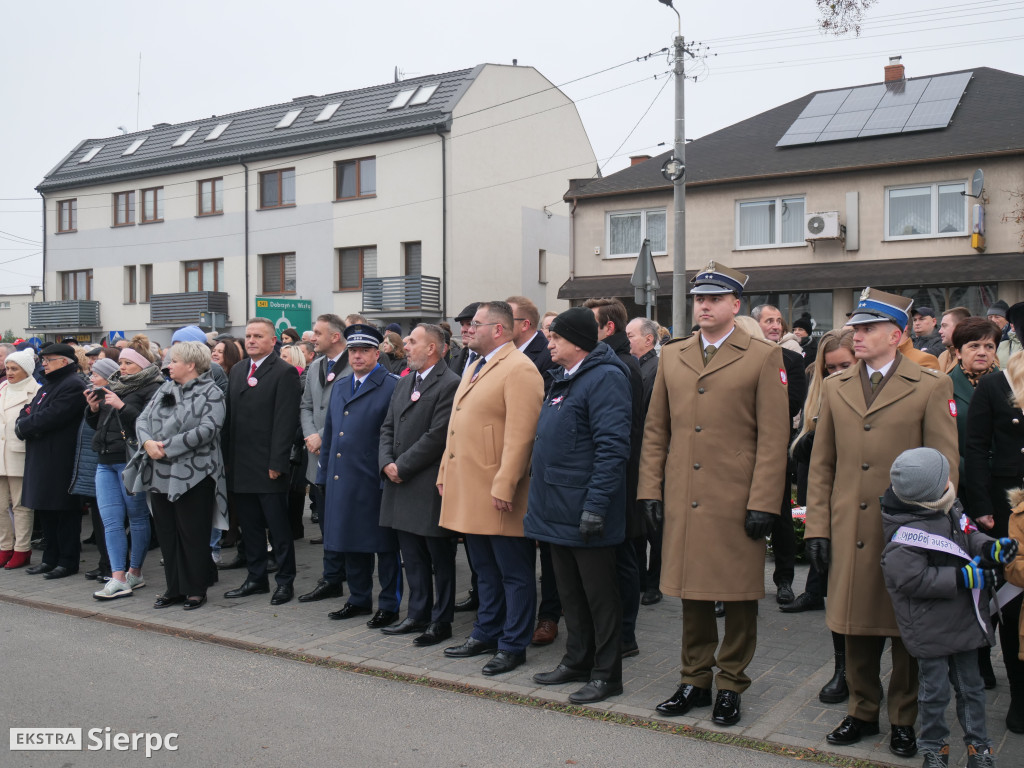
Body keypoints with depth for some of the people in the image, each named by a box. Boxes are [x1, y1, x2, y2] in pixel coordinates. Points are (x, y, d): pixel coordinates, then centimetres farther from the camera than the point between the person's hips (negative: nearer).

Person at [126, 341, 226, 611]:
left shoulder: (210, 393, -6)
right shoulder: (165, 389, 15)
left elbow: (206, 430, -18)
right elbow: (142, 419, 11)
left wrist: (167, 446, -18)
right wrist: (148, 442, -10)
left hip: (193, 476, -7)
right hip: (160, 475, 7)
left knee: (193, 534, 0)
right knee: (167, 533, 11)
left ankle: (196, 589, 13)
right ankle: (174, 588, 22)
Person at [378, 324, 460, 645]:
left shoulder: (450, 384, -13)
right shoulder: (403, 383, 15)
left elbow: (437, 436, -18)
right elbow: (388, 428, 15)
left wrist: (402, 466, -14)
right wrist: (387, 463, -1)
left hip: (430, 486, -8)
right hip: (401, 486, 8)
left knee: (440, 557, 4)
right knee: (412, 557, 16)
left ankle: (441, 620, 13)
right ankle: (418, 615, 27)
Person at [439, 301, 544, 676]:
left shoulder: (519, 369, -13)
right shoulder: (474, 368, 18)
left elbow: (520, 435, -20)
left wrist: (504, 487, -23)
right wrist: (445, 473, 17)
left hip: (498, 495, -9)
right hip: (469, 491, 10)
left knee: (514, 574, 3)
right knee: (485, 571, 20)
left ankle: (513, 646, 12)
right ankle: (486, 634, 31)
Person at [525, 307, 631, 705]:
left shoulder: (605, 377, -15)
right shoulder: (562, 379, 15)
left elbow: (612, 447, -22)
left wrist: (595, 506, -24)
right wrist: (543, 499, 18)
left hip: (585, 511, -9)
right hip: (558, 508, 9)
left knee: (599, 594, 3)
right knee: (570, 592, 18)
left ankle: (606, 674, 14)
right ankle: (576, 661, 31)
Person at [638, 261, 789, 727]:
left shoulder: (763, 357, -1)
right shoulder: (672, 356, 11)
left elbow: (773, 438, -5)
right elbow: (655, 430, 12)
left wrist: (763, 503, -11)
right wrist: (650, 489, 6)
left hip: (737, 504, -3)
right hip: (682, 501, 4)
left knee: (739, 596, 6)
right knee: (691, 592, 12)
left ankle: (730, 685, 22)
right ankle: (695, 679, 27)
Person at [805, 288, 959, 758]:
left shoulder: (931, 387, -2)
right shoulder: (835, 387, 9)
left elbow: (945, 467, -2)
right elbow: (821, 464, 11)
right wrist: (817, 527, 5)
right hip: (849, 535, 3)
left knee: (906, 633, 8)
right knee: (856, 630, 11)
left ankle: (904, 720, 23)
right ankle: (862, 711, 28)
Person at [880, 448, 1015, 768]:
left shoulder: (951, 510, 0)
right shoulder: (907, 534, -27)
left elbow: (969, 537, 14)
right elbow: (911, 579, -29)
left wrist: (991, 549, -8)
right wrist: (964, 578, -24)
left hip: (963, 620, 7)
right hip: (930, 630, -7)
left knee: (971, 686, 18)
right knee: (935, 690, 8)